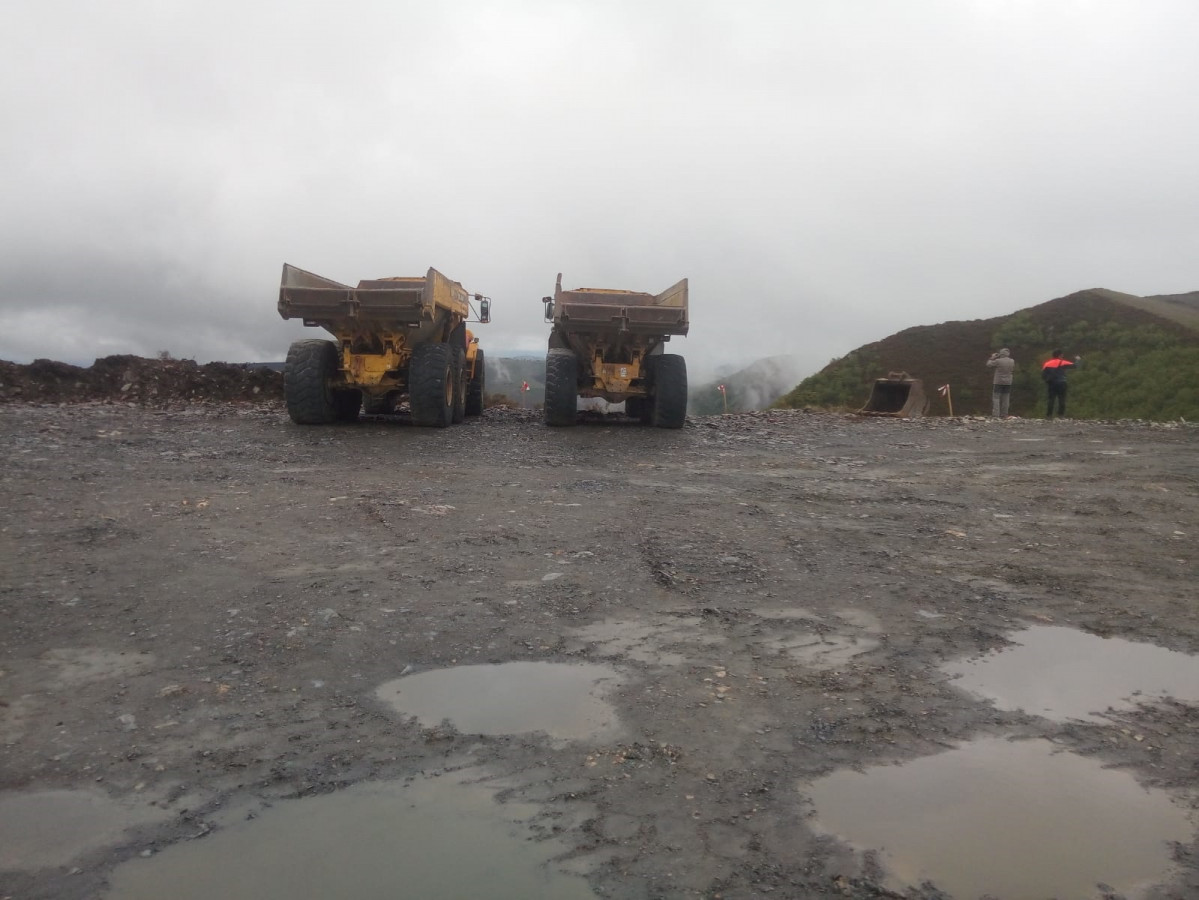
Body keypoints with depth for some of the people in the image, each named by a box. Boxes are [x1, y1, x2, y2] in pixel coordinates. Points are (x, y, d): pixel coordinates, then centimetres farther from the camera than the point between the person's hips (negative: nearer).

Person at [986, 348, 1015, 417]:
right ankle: (1004, 415, 10)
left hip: (998, 382, -4)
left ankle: (996, 415, -9)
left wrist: (992, 357, 10)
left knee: (996, 398, -1)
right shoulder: (1012, 361, 1)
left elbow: (988, 365, -1)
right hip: (1008, 383, 4)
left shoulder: (998, 361, -14)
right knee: (1005, 399, 9)